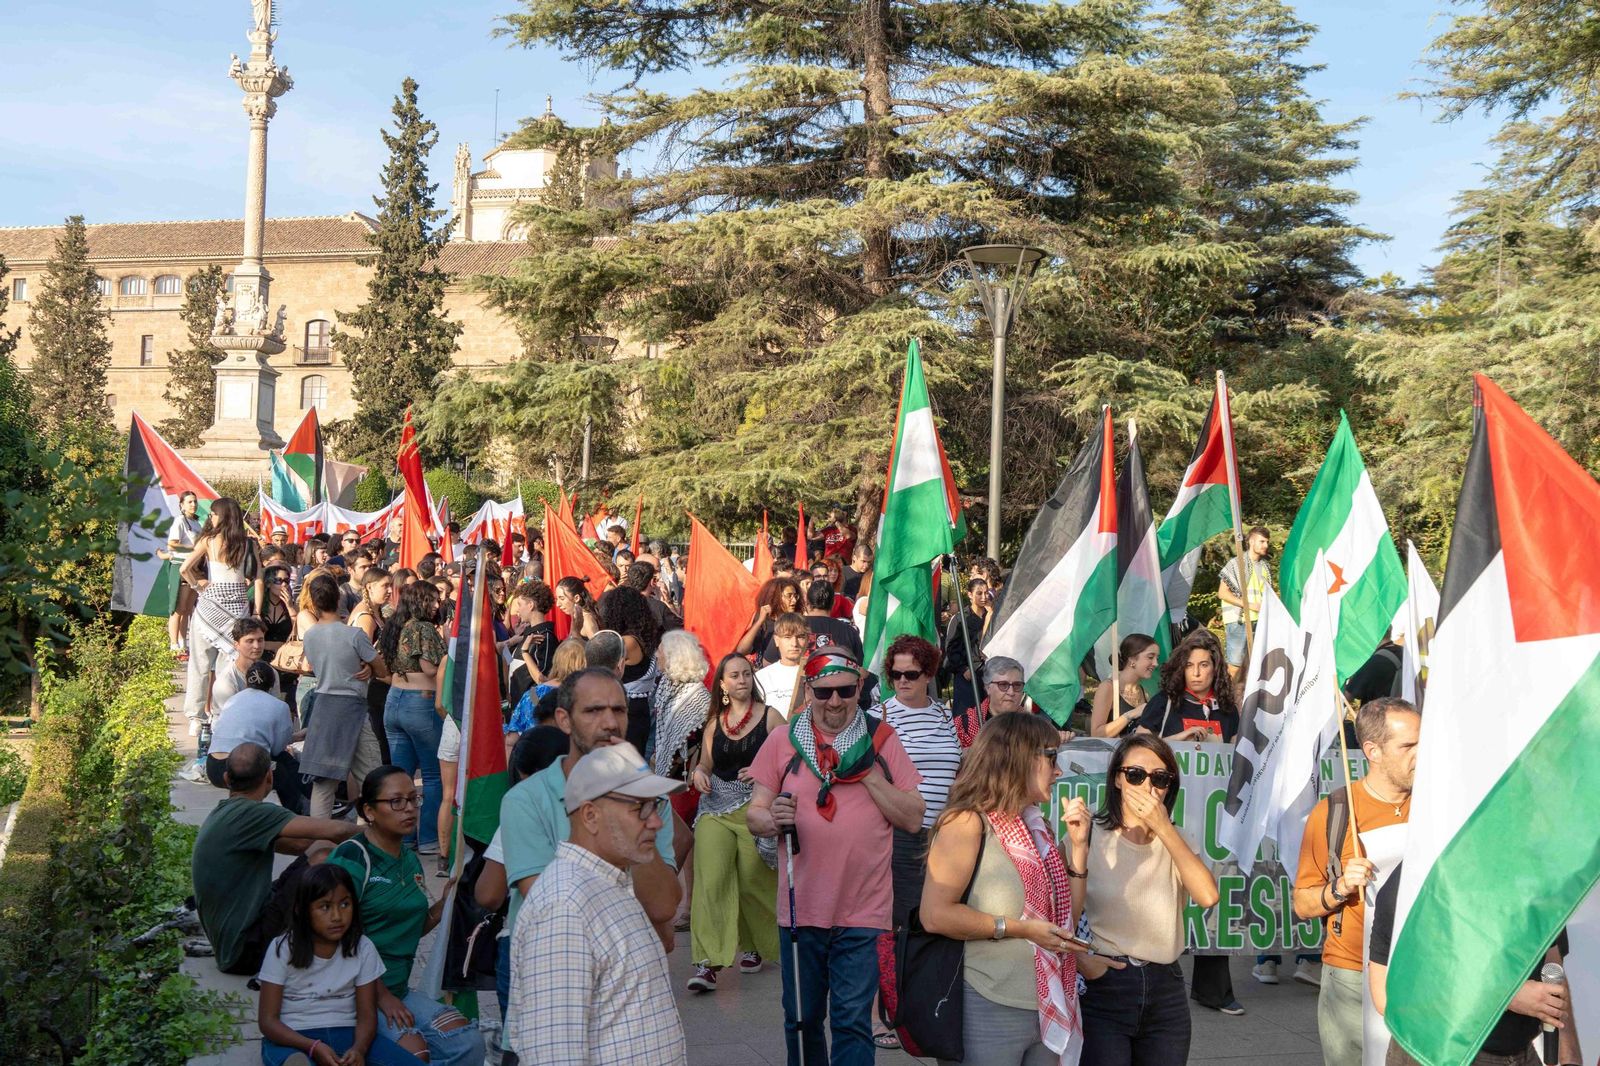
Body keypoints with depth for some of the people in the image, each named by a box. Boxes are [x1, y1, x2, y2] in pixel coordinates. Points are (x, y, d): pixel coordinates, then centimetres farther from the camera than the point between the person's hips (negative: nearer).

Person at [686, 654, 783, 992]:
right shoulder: (714, 722, 12)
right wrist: (698, 773, -3)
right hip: (715, 808, 2)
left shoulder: (769, 717, 2)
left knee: (752, 881, 3)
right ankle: (708, 962, -14)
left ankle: (753, 946, 30)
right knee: (710, 881, -12)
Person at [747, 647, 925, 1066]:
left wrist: (868, 774, -13)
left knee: (853, 1022, 1)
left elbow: (913, 819, -1)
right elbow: (754, 814, 4)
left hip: (862, 911, -1)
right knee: (802, 1020, 14)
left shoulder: (881, 740, 1)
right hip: (801, 907, 2)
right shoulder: (782, 740, 2)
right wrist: (773, 819, -19)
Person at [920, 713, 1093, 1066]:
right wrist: (1017, 929, -19)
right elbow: (935, 915, -20)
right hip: (989, 1011, -8)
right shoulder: (967, 822, -12)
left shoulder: (1036, 829, 12)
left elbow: (1068, 916, 13)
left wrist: (1078, 845, 5)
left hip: (1047, 1009, 8)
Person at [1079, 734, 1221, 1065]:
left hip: (1165, 990, 4)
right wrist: (1080, 960, -18)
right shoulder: (1090, 836, -3)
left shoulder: (1175, 841, 9)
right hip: (1103, 985, -4)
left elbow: (1208, 897, -11)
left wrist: (1164, 827, -13)